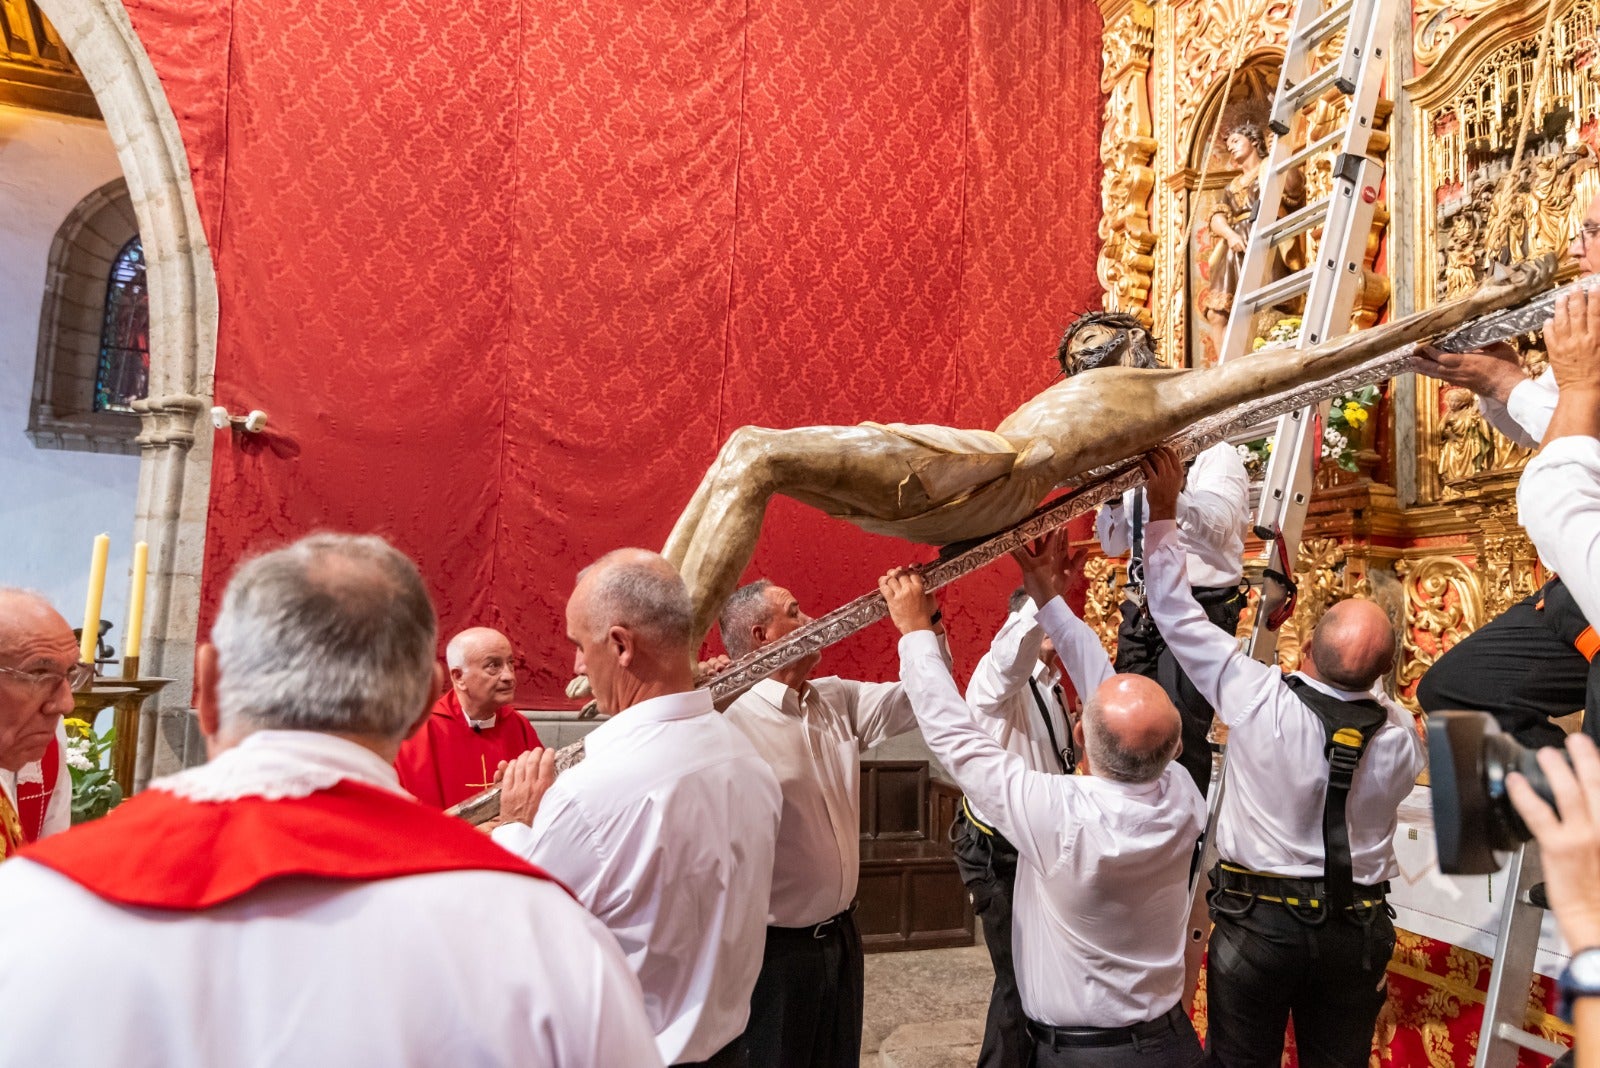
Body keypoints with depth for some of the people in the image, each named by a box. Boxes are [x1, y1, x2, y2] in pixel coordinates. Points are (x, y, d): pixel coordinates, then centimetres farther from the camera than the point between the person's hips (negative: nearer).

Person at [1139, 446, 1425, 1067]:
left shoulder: (1259, 700, -21)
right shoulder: (1402, 736, -11)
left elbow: (1179, 617, -14)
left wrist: (1163, 510, -11)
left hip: (1257, 921, -3)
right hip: (1357, 928, 3)